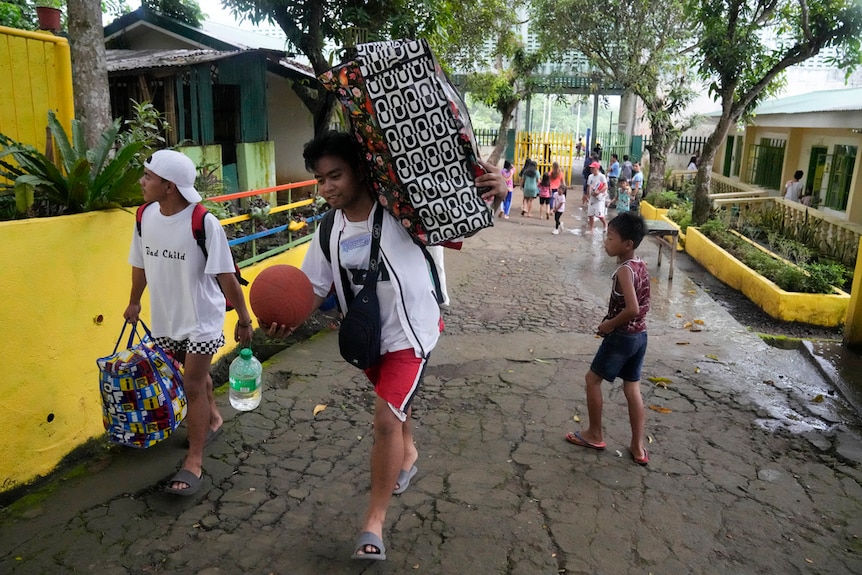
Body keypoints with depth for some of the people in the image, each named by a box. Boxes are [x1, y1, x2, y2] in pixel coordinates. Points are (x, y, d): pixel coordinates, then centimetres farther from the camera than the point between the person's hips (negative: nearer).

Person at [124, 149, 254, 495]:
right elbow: (140, 264, 11)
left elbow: (227, 277, -19)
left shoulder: (204, 222, -23)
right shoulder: (145, 217, -5)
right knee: (196, 374, 22)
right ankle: (213, 419, 48)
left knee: (192, 386, -3)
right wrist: (134, 302, 22)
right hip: (165, 318, 6)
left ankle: (194, 463, 8)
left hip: (201, 319, -5)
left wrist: (244, 319, -14)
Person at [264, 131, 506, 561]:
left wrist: (494, 192, -39)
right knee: (393, 404, 27)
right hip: (366, 334, 6)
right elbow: (315, 288, -2)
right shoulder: (329, 231, -6)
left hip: (410, 331, -6)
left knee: (386, 418, -13)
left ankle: (374, 520, 5)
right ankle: (408, 454, 58)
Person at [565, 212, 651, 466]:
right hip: (640, 335, 8)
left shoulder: (624, 270, -22)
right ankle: (638, 448, 20)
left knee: (593, 379, 10)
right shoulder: (641, 265, 5)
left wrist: (609, 324, -16)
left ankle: (594, 435, 23)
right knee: (632, 389, 14)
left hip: (621, 337, -8)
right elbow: (643, 306, 12)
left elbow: (632, 309, -31)